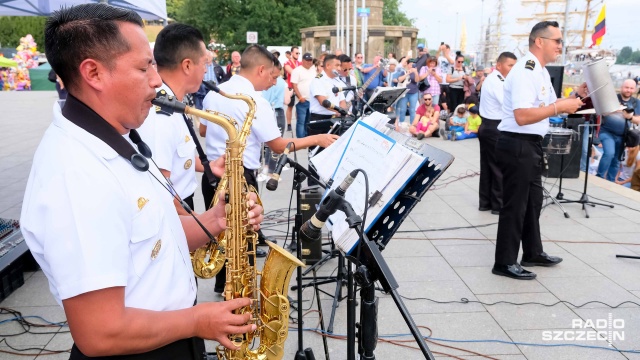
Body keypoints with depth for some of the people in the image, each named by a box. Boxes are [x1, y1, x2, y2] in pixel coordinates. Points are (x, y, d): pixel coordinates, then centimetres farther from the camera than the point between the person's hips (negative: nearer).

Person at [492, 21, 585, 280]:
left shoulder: (541, 72, 14)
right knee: (515, 205, -2)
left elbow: (550, 106, 22)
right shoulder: (525, 71, -18)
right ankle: (504, 263, 11)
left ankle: (533, 253, 35)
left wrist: (575, 95, 9)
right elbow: (522, 116, -29)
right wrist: (560, 107, -23)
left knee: (533, 201, 20)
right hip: (517, 145, -10)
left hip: (531, 144, 11)